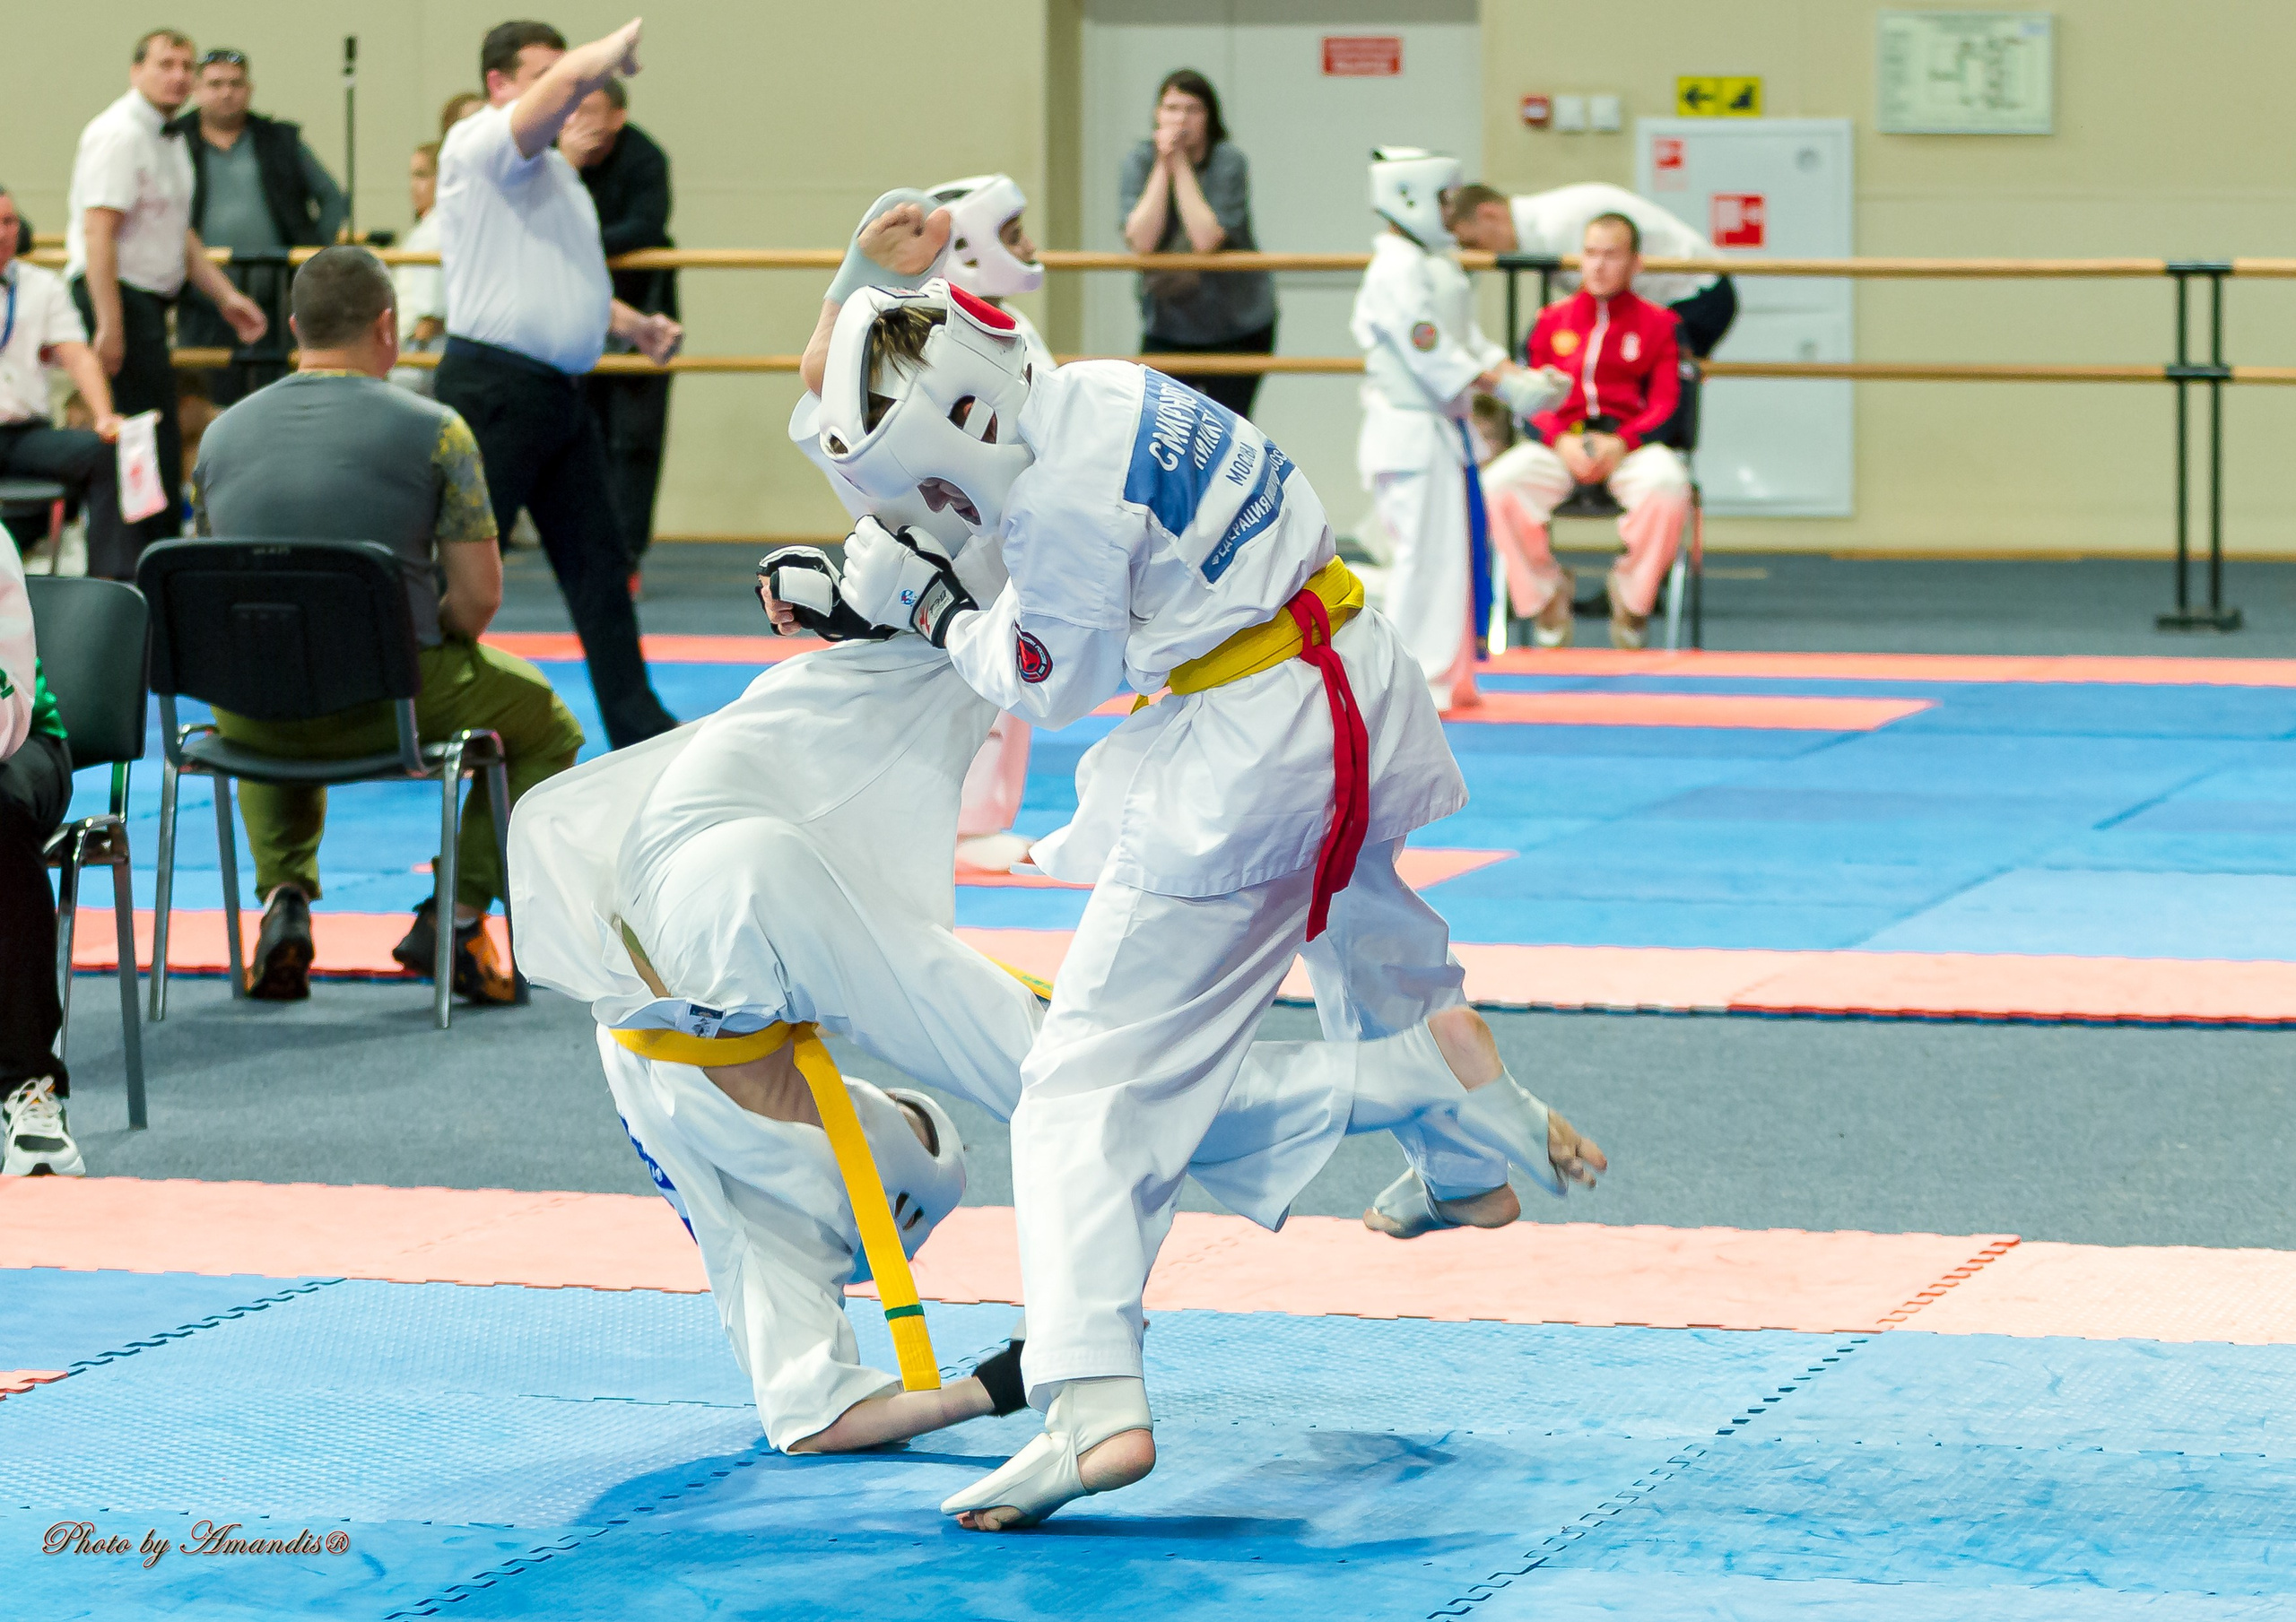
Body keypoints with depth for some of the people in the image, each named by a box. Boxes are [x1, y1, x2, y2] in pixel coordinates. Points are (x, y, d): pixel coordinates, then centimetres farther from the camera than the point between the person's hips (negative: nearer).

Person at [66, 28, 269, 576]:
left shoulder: (168, 139, 17)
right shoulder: (120, 135, -15)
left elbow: (180, 234, 26)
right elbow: (98, 233, -22)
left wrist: (225, 297, 18)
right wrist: (109, 325, -27)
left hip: (148, 300, 10)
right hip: (118, 296, -10)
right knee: (153, 449, -10)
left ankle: (109, 573, 18)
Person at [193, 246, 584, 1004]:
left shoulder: (222, 435, 7)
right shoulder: (433, 431, -6)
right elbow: (478, 595, -6)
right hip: (389, 704, -3)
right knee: (546, 729, 24)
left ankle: (284, 894, 17)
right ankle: (457, 915, 8)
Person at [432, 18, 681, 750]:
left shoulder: (553, 167, 19)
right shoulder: (481, 145, -11)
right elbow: (571, 81, -27)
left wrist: (632, 324, 18)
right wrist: (619, 47, -8)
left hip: (559, 389, 9)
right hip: (493, 388, -9)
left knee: (599, 561, 12)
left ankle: (635, 723, 19)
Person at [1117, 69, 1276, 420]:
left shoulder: (1228, 161, -14)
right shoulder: (1139, 161, -6)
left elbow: (1207, 239, -26)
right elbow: (1140, 240, -19)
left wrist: (1181, 165, -22)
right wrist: (1163, 167, -21)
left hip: (1236, 327, -2)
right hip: (1167, 323, 2)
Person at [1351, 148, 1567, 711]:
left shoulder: (1438, 265, 15)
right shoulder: (1397, 270, -17)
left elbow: (1468, 340, 18)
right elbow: (1430, 351, -23)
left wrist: (1518, 375, 4)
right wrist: (1503, 386, -22)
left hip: (1445, 432, 10)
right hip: (1411, 431, -10)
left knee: (1460, 550, 14)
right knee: (1425, 552, -10)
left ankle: (1450, 677, 23)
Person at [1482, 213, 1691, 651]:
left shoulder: (1657, 323, 10)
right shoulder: (1551, 321, 16)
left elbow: (1665, 405, 2)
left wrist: (1621, 444, -16)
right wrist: (1561, 442, -11)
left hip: (1629, 446, -2)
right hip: (1559, 446, 2)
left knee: (1667, 483, -37)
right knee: (1497, 484, -29)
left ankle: (1632, 594, -10)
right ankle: (1544, 593, -6)